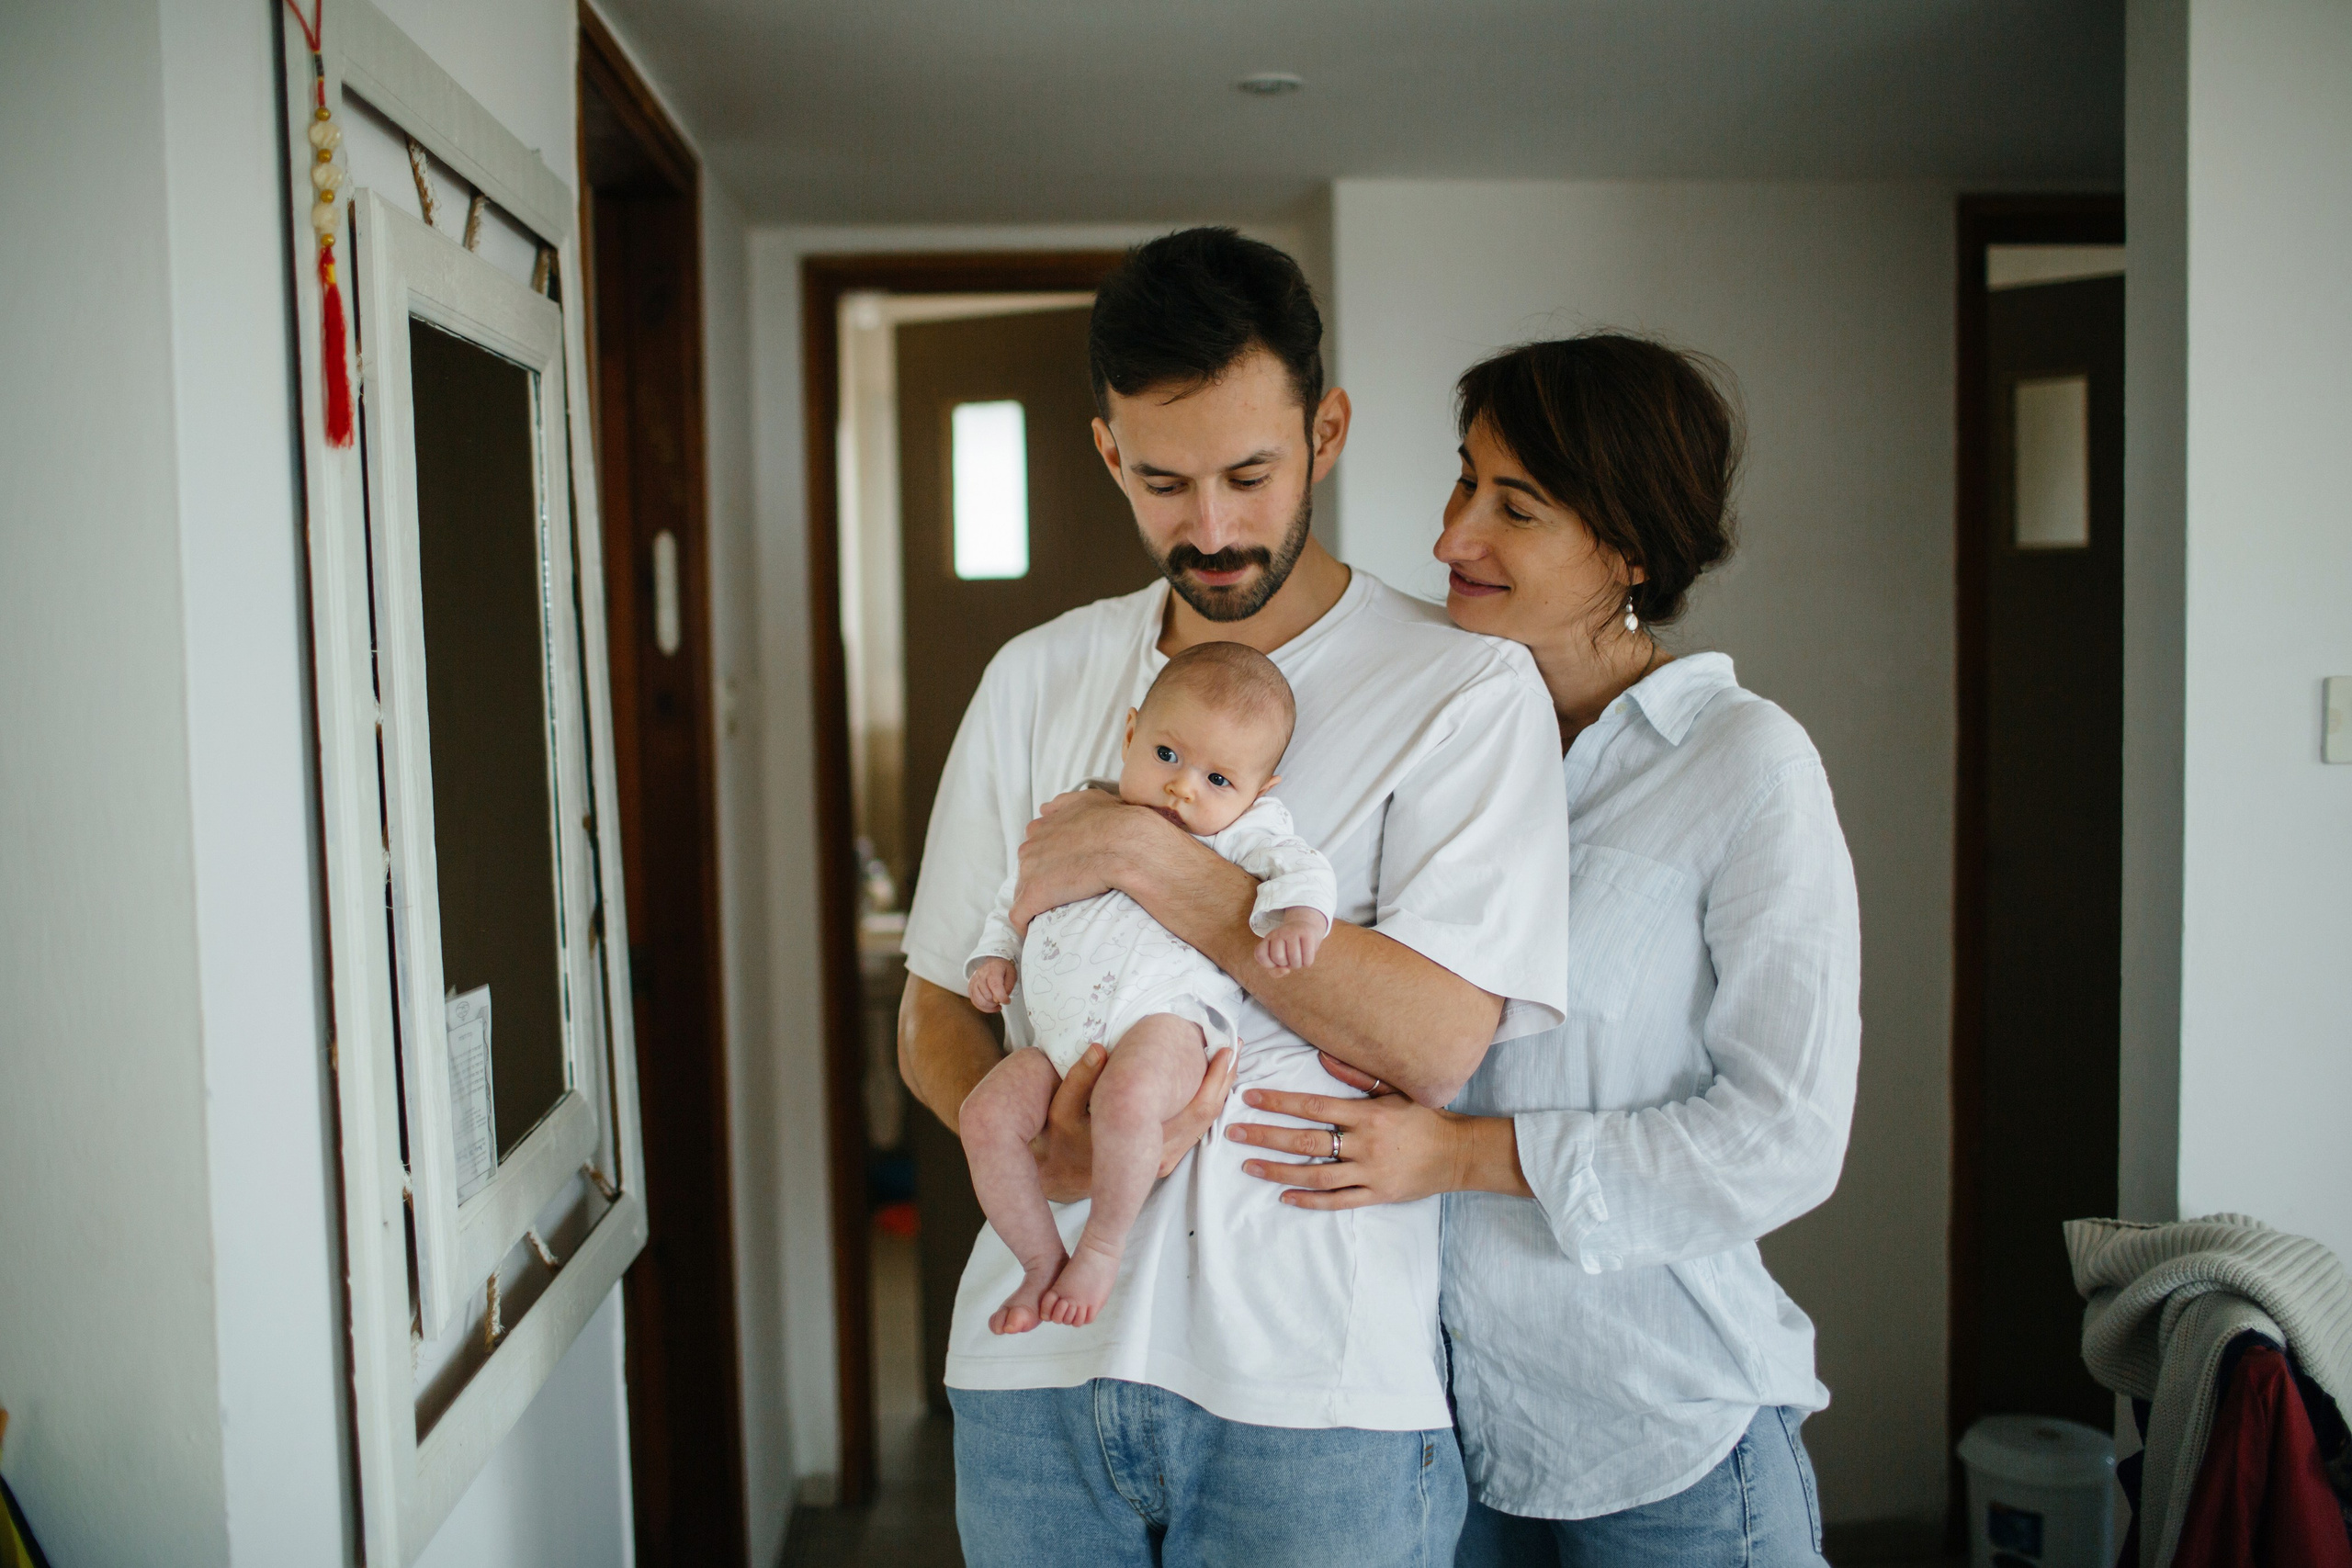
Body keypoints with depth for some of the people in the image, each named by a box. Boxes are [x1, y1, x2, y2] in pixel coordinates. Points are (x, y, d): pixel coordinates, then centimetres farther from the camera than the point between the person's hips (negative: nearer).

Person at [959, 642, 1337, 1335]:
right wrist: (994, 955, 16)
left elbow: (1300, 868, -8)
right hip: (1060, 1040, 5)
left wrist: (1298, 914, -30)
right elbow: (1017, 890, 32)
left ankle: (1102, 1247, -11)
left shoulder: (1242, 829, 9)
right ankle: (1043, 1261, 2)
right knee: (986, 1114, -15)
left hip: (1164, 1021, -5)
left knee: (1125, 1099, -35)